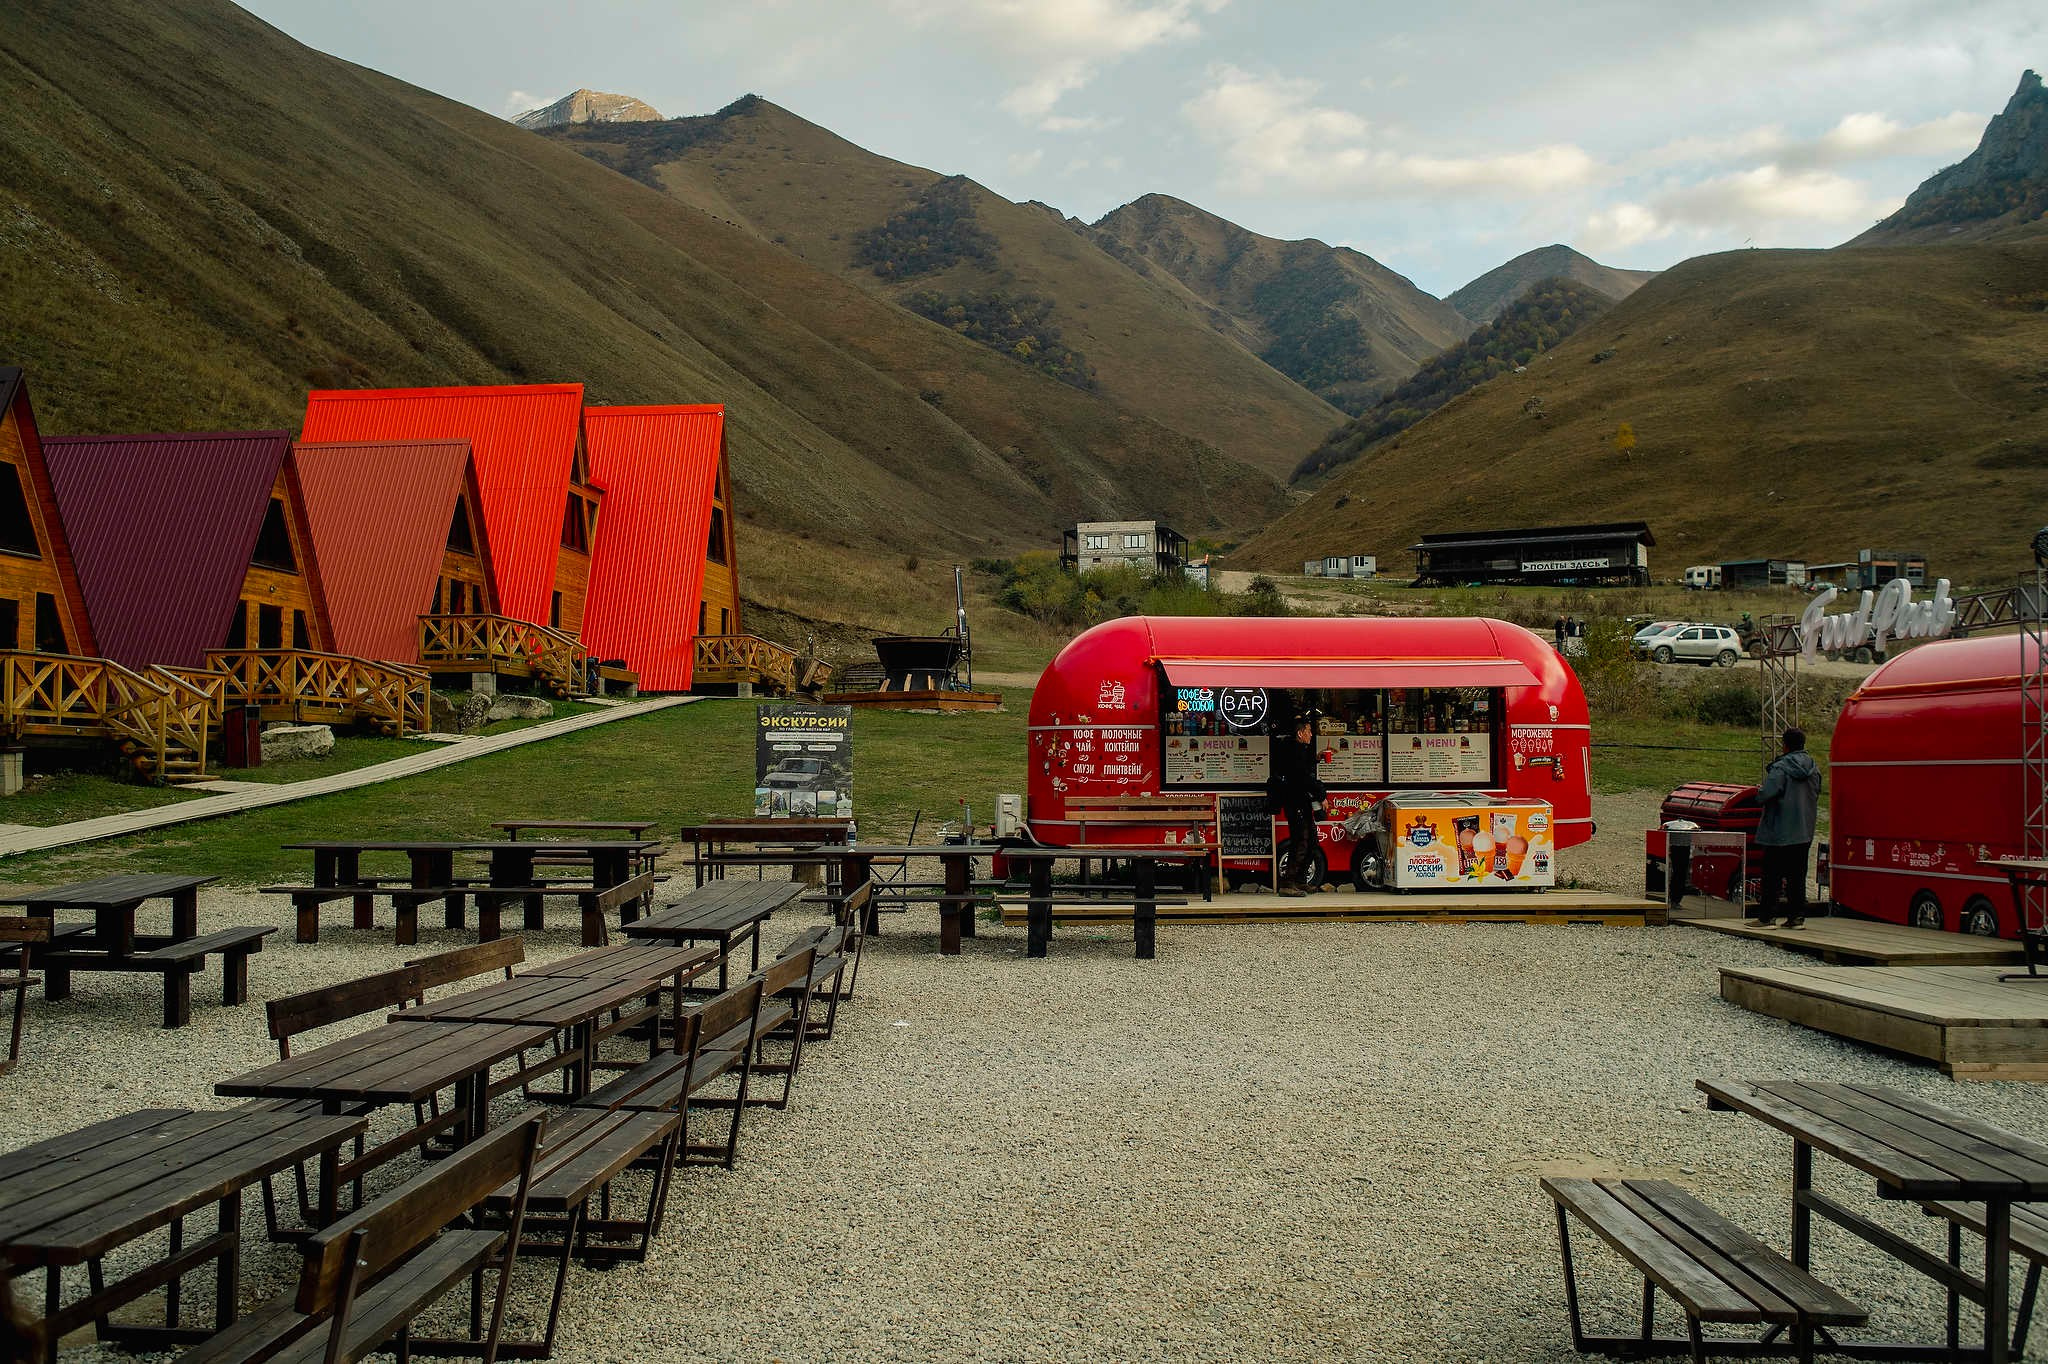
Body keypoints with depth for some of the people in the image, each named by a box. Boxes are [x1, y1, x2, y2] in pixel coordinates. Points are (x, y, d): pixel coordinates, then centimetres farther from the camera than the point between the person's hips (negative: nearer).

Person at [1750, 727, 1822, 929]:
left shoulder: (1780, 768, -16)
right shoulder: (1813, 769, 8)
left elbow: (1767, 794, -25)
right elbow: (1816, 795, 17)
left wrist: (1758, 795, -4)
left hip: (1780, 831, -6)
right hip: (1804, 833, 6)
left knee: (1773, 875, -1)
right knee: (1797, 876, 11)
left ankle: (1766, 917, 0)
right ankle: (1797, 916, 10)